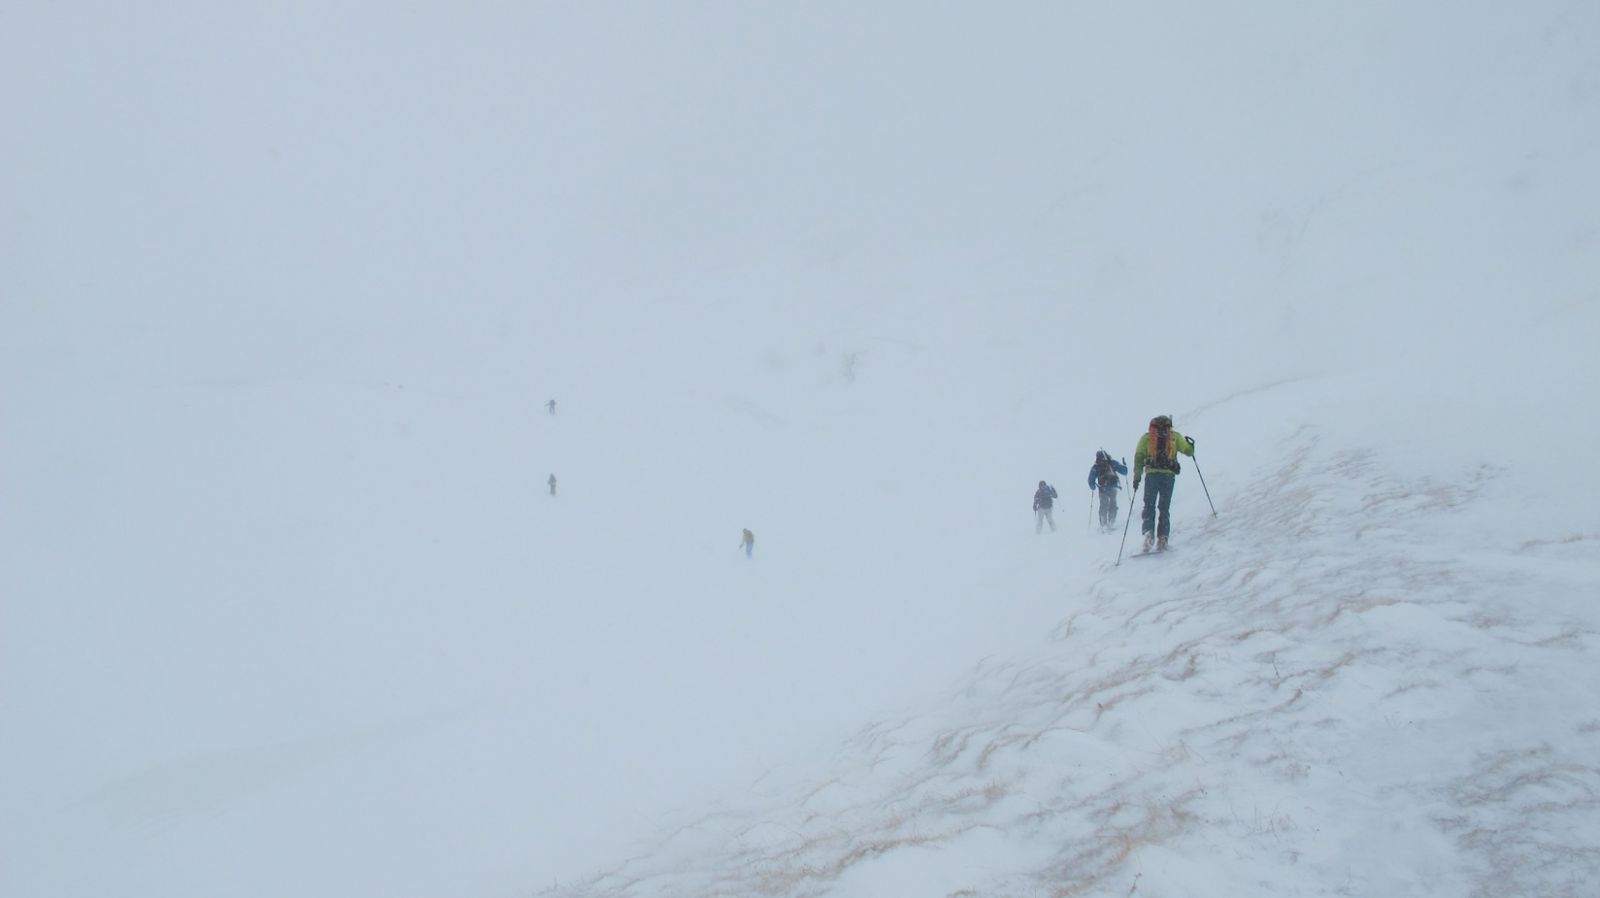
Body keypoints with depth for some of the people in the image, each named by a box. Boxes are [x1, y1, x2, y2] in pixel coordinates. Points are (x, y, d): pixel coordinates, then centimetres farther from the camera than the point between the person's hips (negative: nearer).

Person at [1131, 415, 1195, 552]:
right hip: (1169, 475, 0)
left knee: (1149, 506, 6)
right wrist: (1191, 445, 38)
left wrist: (1136, 478, 4)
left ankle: (1148, 533, -15)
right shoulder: (1174, 436, 14)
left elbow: (1139, 456, 5)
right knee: (1164, 508, 8)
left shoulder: (1147, 437, 15)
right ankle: (1162, 538, -2)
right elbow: (1188, 451, 13)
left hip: (1152, 474, 0)